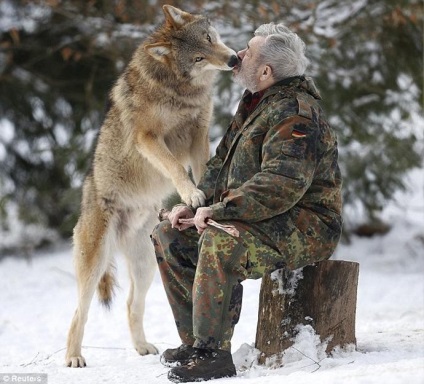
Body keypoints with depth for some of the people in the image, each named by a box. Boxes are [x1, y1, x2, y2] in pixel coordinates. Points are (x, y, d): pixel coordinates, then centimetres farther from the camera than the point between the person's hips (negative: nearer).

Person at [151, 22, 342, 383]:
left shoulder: (294, 114, -19)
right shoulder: (254, 103, 14)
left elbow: (283, 184, -30)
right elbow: (223, 163, 20)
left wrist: (217, 210, -26)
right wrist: (194, 203, 3)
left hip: (306, 227, -11)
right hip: (261, 218, 11)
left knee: (219, 241, -35)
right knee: (169, 236, 4)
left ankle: (213, 353, -28)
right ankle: (195, 341, 4)